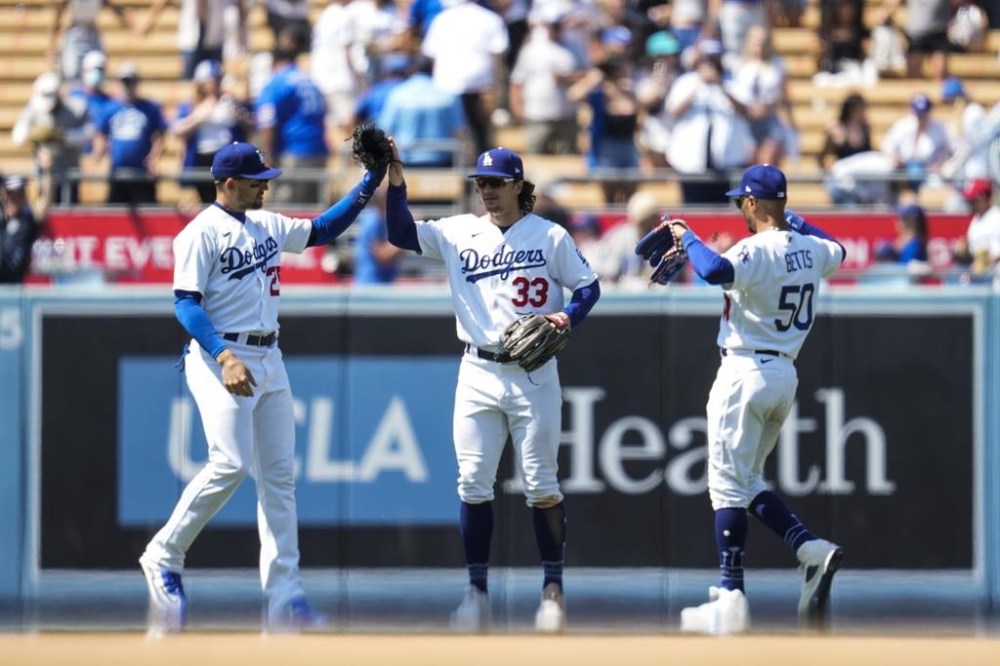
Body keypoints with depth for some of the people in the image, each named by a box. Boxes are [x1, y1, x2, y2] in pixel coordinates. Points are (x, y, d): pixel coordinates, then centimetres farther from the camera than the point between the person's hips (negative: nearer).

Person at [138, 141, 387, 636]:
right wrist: (225, 356, -26)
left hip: (269, 361, 8)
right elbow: (185, 302, -15)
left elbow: (323, 229, 24)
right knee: (230, 465, -19)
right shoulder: (202, 233, -9)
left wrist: (371, 182, 14)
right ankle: (164, 556, -2)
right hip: (220, 359, -8)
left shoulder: (267, 225, 14)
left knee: (279, 474, 3)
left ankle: (282, 595, 2)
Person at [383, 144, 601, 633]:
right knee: (473, 483, -1)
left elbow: (588, 285, 4)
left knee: (540, 483, 0)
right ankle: (477, 592, 5)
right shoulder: (458, 233, 6)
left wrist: (567, 316, -16)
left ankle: (553, 589, 9)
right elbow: (401, 233, -4)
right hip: (478, 373, 2)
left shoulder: (549, 236, 0)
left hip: (533, 373, -2)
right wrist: (395, 179, -16)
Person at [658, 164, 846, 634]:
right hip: (785, 375, 8)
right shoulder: (811, 250, 8)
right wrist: (795, 221, 41)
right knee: (747, 482, 19)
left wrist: (687, 238, -19)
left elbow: (715, 271, -36)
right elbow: (837, 251, 32)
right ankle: (812, 549, 1)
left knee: (728, 486, -4)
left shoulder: (757, 250, -16)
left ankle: (730, 600, -6)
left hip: (745, 372, -8)